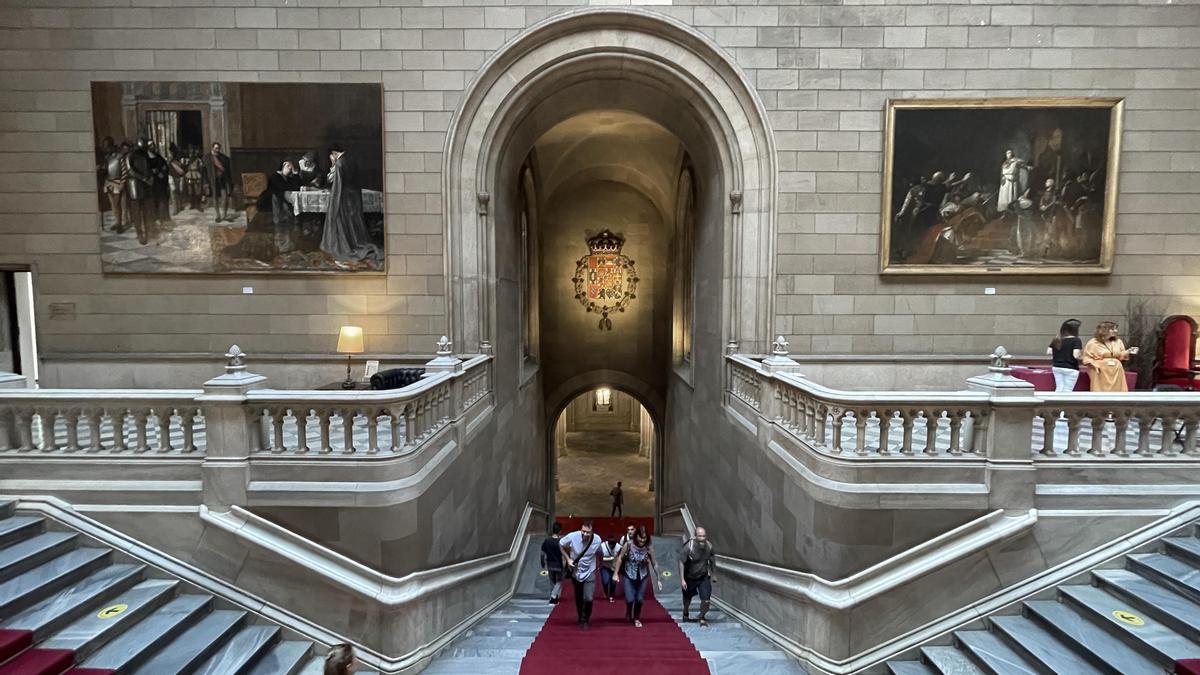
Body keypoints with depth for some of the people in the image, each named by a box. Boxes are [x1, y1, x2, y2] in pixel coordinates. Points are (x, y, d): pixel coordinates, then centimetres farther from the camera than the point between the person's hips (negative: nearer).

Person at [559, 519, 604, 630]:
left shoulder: (597, 540, -19)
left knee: (588, 598, -11)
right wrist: (568, 559, -12)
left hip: (589, 573, -1)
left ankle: (585, 621, 14)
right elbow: (561, 545, -5)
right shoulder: (572, 537, -24)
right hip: (575, 572, 1)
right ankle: (580, 618, 40)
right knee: (578, 599, 14)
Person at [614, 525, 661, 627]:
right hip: (628, 575, -1)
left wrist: (658, 580, 0)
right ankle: (628, 614, 28)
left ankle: (636, 618, 31)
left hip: (642, 576, 2)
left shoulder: (648, 548, -14)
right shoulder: (628, 545, -19)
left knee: (639, 599, 1)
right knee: (630, 599, -8)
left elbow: (654, 564, -4)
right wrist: (616, 573, -7)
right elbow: (620, 558, -7)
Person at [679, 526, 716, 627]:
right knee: (688, 597, 19)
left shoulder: (709, 546, -16)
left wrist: (714, 574, 11)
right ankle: (686, 614, 49)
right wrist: (682, 579, -23)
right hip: (690, 577, -2)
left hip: (704, 576, 2)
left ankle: (702, 618, 16)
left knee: (706, 598, -10)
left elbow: (712, 561, 3)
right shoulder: (689, 547, -29)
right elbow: (681, 562, -22)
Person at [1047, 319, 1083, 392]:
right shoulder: (1076, 340, -14)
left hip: (1056, 367, 5)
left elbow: (1048, 352, 4)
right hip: (1071, 369, -5)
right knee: (1067, 390, 3)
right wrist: (1081, 353, -1)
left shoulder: (1056, 339, 4)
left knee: (1059, 388, 14)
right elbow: (1076, 355, -22)